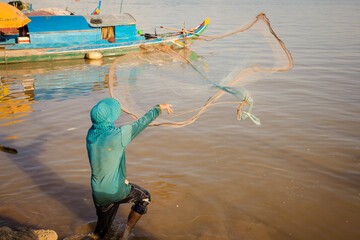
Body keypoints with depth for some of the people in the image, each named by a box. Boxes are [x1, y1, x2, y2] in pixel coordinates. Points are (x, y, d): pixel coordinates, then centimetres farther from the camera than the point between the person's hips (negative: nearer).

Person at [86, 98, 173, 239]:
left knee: (102, 226, 24)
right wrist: (159, 108, 2)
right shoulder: (118, 136, -25)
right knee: (144, 198, 20)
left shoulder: (90, 134, -7)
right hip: (117, 191, -6)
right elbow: (142, 123, -12)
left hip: (98, 193, 6)